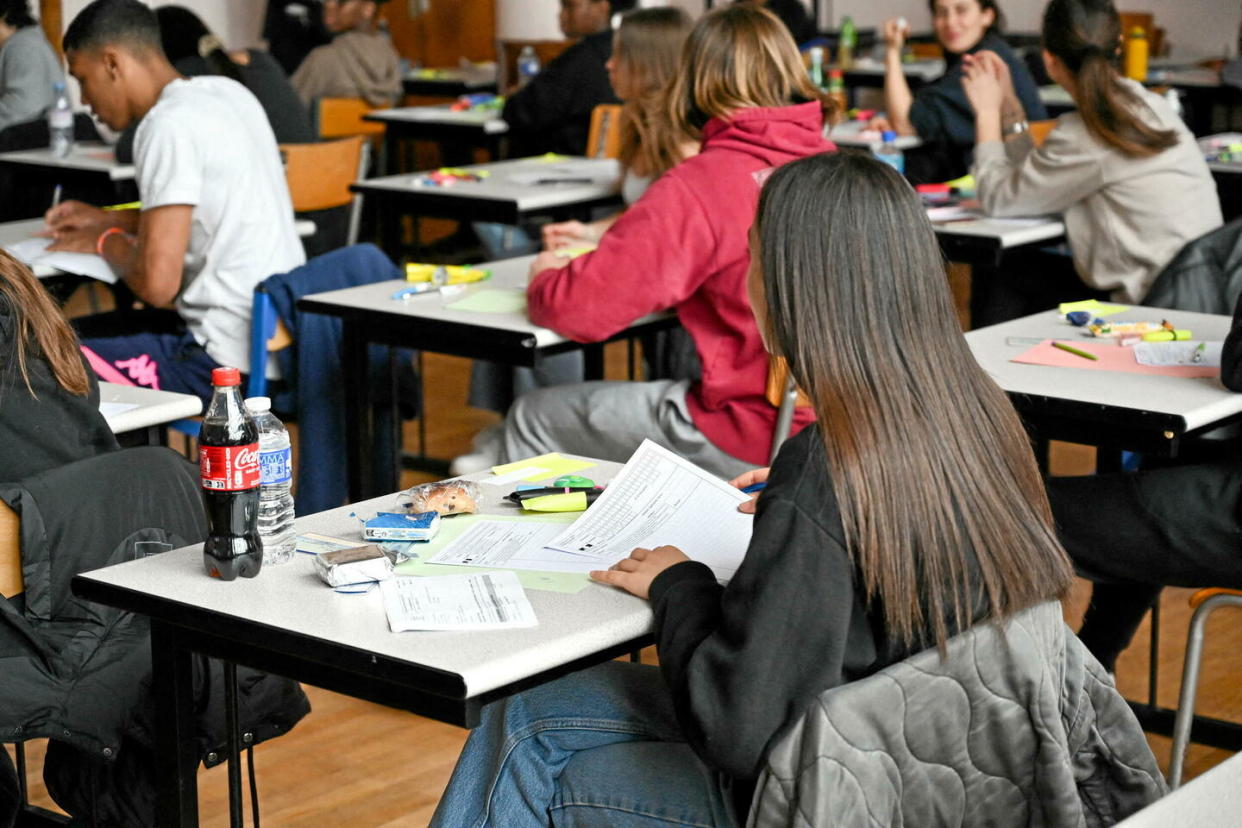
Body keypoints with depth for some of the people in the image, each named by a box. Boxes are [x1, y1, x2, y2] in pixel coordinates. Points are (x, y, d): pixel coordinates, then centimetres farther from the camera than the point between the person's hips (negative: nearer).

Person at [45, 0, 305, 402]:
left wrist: (106, 242, -2)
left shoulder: (169, 125, -17)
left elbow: (157, 283, -21)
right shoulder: (227, 93, 10)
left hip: (230, 362, -10)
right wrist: (109, 219, 23)